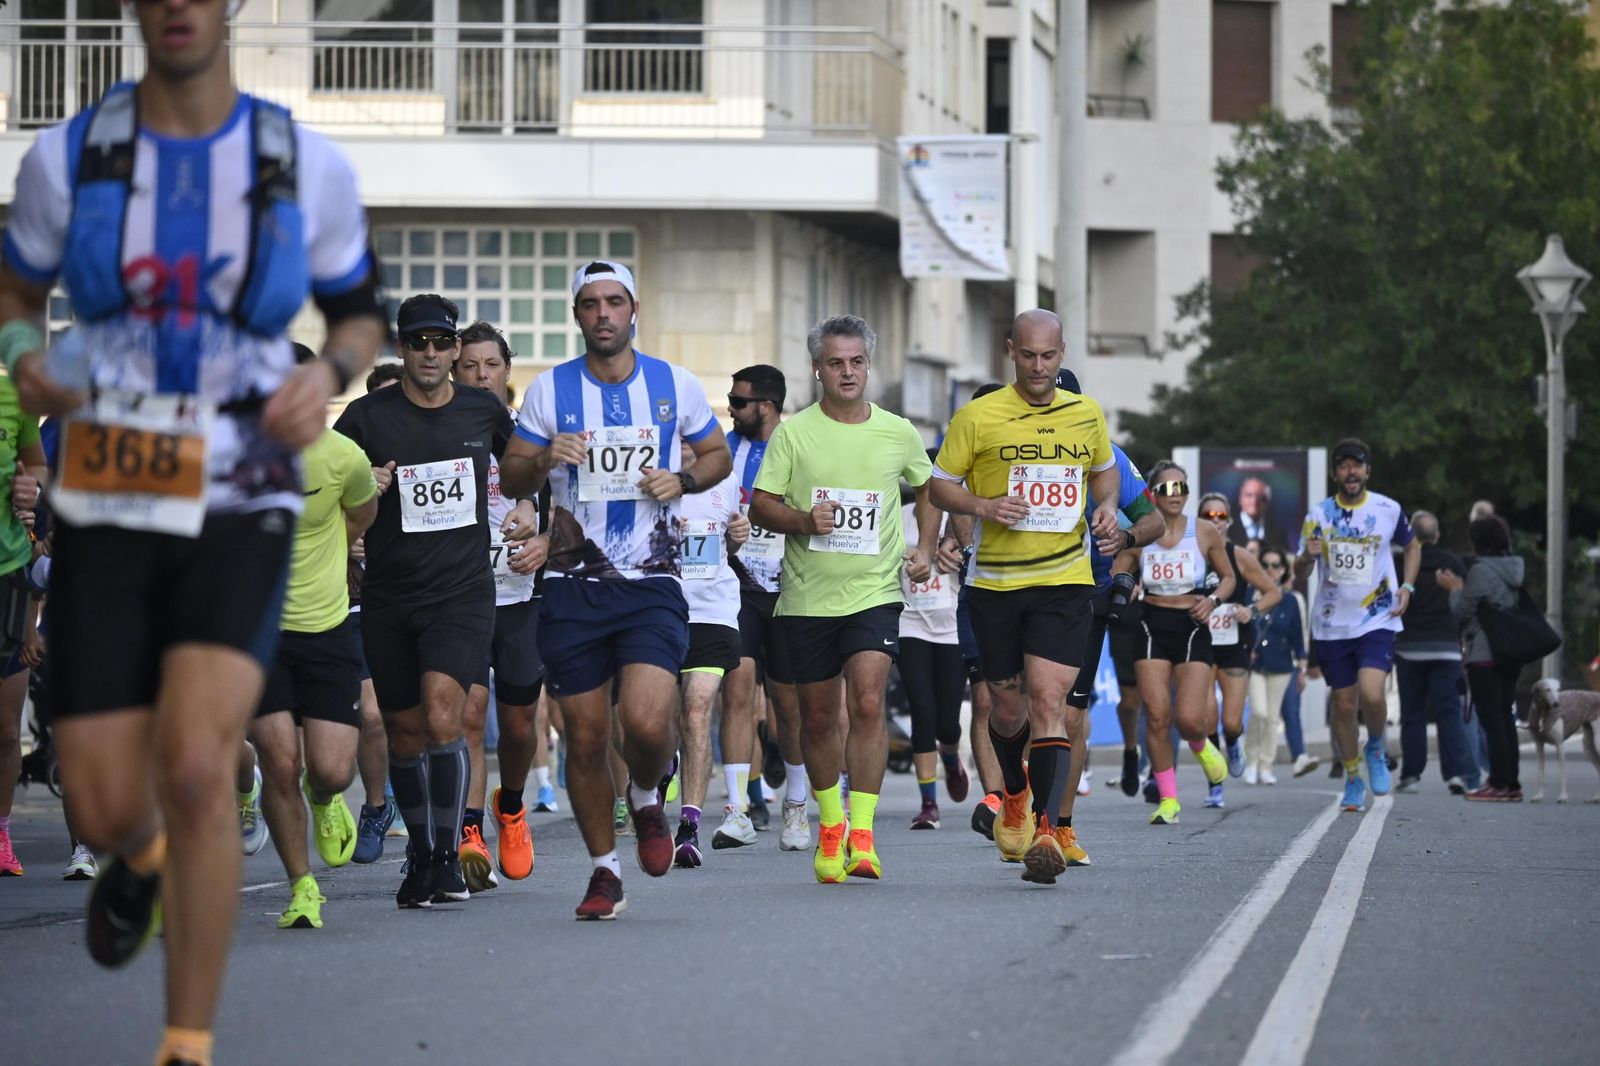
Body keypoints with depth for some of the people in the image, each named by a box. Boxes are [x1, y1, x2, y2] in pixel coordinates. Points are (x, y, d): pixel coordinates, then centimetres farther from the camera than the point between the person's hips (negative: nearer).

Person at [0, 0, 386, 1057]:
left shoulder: (310, 167, -3)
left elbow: (363, 316, 12)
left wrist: (327, 377, -12)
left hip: (239, 515, -1)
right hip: (107, 518, 2)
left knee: (196, 769, -23)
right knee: (106, 810, -2)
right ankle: (142, 853, 41)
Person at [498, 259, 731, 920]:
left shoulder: (675, 385, 4)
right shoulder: (550, 390, 4)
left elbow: (718, 455, 17)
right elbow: (511, 476, 7)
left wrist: (683, 480, -4)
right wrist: (545, 459, -15)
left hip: (652, 584, -1)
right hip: (574, 585, 1)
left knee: (646, 723, -19)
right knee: (585, 739, 2)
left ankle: (647, 799, 15)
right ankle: (604, 870, 17)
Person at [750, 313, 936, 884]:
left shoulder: (898, 433, 4)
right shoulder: (793, 432, 0)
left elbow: (928, 488, 21)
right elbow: (760, 506, 0)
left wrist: (925, 548, 7)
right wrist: (803, 520, -19)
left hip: (875, 590, -1)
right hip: (807, 596, 1)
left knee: (867, 704, -18)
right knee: (818, 717, 9)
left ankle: (862, 835, -16)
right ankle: (830, 824, 29)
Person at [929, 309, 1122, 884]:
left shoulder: (1086, 415, 6)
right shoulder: (978, 417, -3)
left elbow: (1104, 469, 24)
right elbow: (940, 485, 3)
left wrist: (1106, 508, 4)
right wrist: (983, 505, -16)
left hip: (1065, 582, 0)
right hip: (995, 581, 0)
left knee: (1048, 698, -15)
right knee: (1008, 705, 10)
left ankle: (1048, 828, -20)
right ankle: (1015, 796, 41)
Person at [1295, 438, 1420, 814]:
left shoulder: (1388, 510, -1)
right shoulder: (1319, 514, -1)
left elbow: (1412, 546, 18)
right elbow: (1299, 572, 0)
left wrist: (1407, 586, 3)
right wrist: (1308, 557, -23)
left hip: (1378, 619, -2)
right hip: (1332, 624, 2)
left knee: (1371, 694, -20)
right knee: (1344, 703, 6)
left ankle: (1376, 748, 11)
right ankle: (1353, 779, 23)